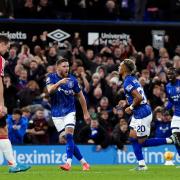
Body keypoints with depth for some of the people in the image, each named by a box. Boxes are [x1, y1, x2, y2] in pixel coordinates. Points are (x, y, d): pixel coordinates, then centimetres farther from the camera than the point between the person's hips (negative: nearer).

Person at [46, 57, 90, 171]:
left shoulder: (72, 79, -2)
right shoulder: (51, 78, -5)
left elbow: (80, 96, 9)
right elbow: (50, 90, -26)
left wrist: (86, 113, 11)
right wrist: (59, 83, -43)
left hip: (69, 112, -1)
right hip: (57, 114, 1)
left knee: (69, 135, -20)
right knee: (66, 139, 0)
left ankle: (69, 163, -26)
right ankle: (83, 162, 10)